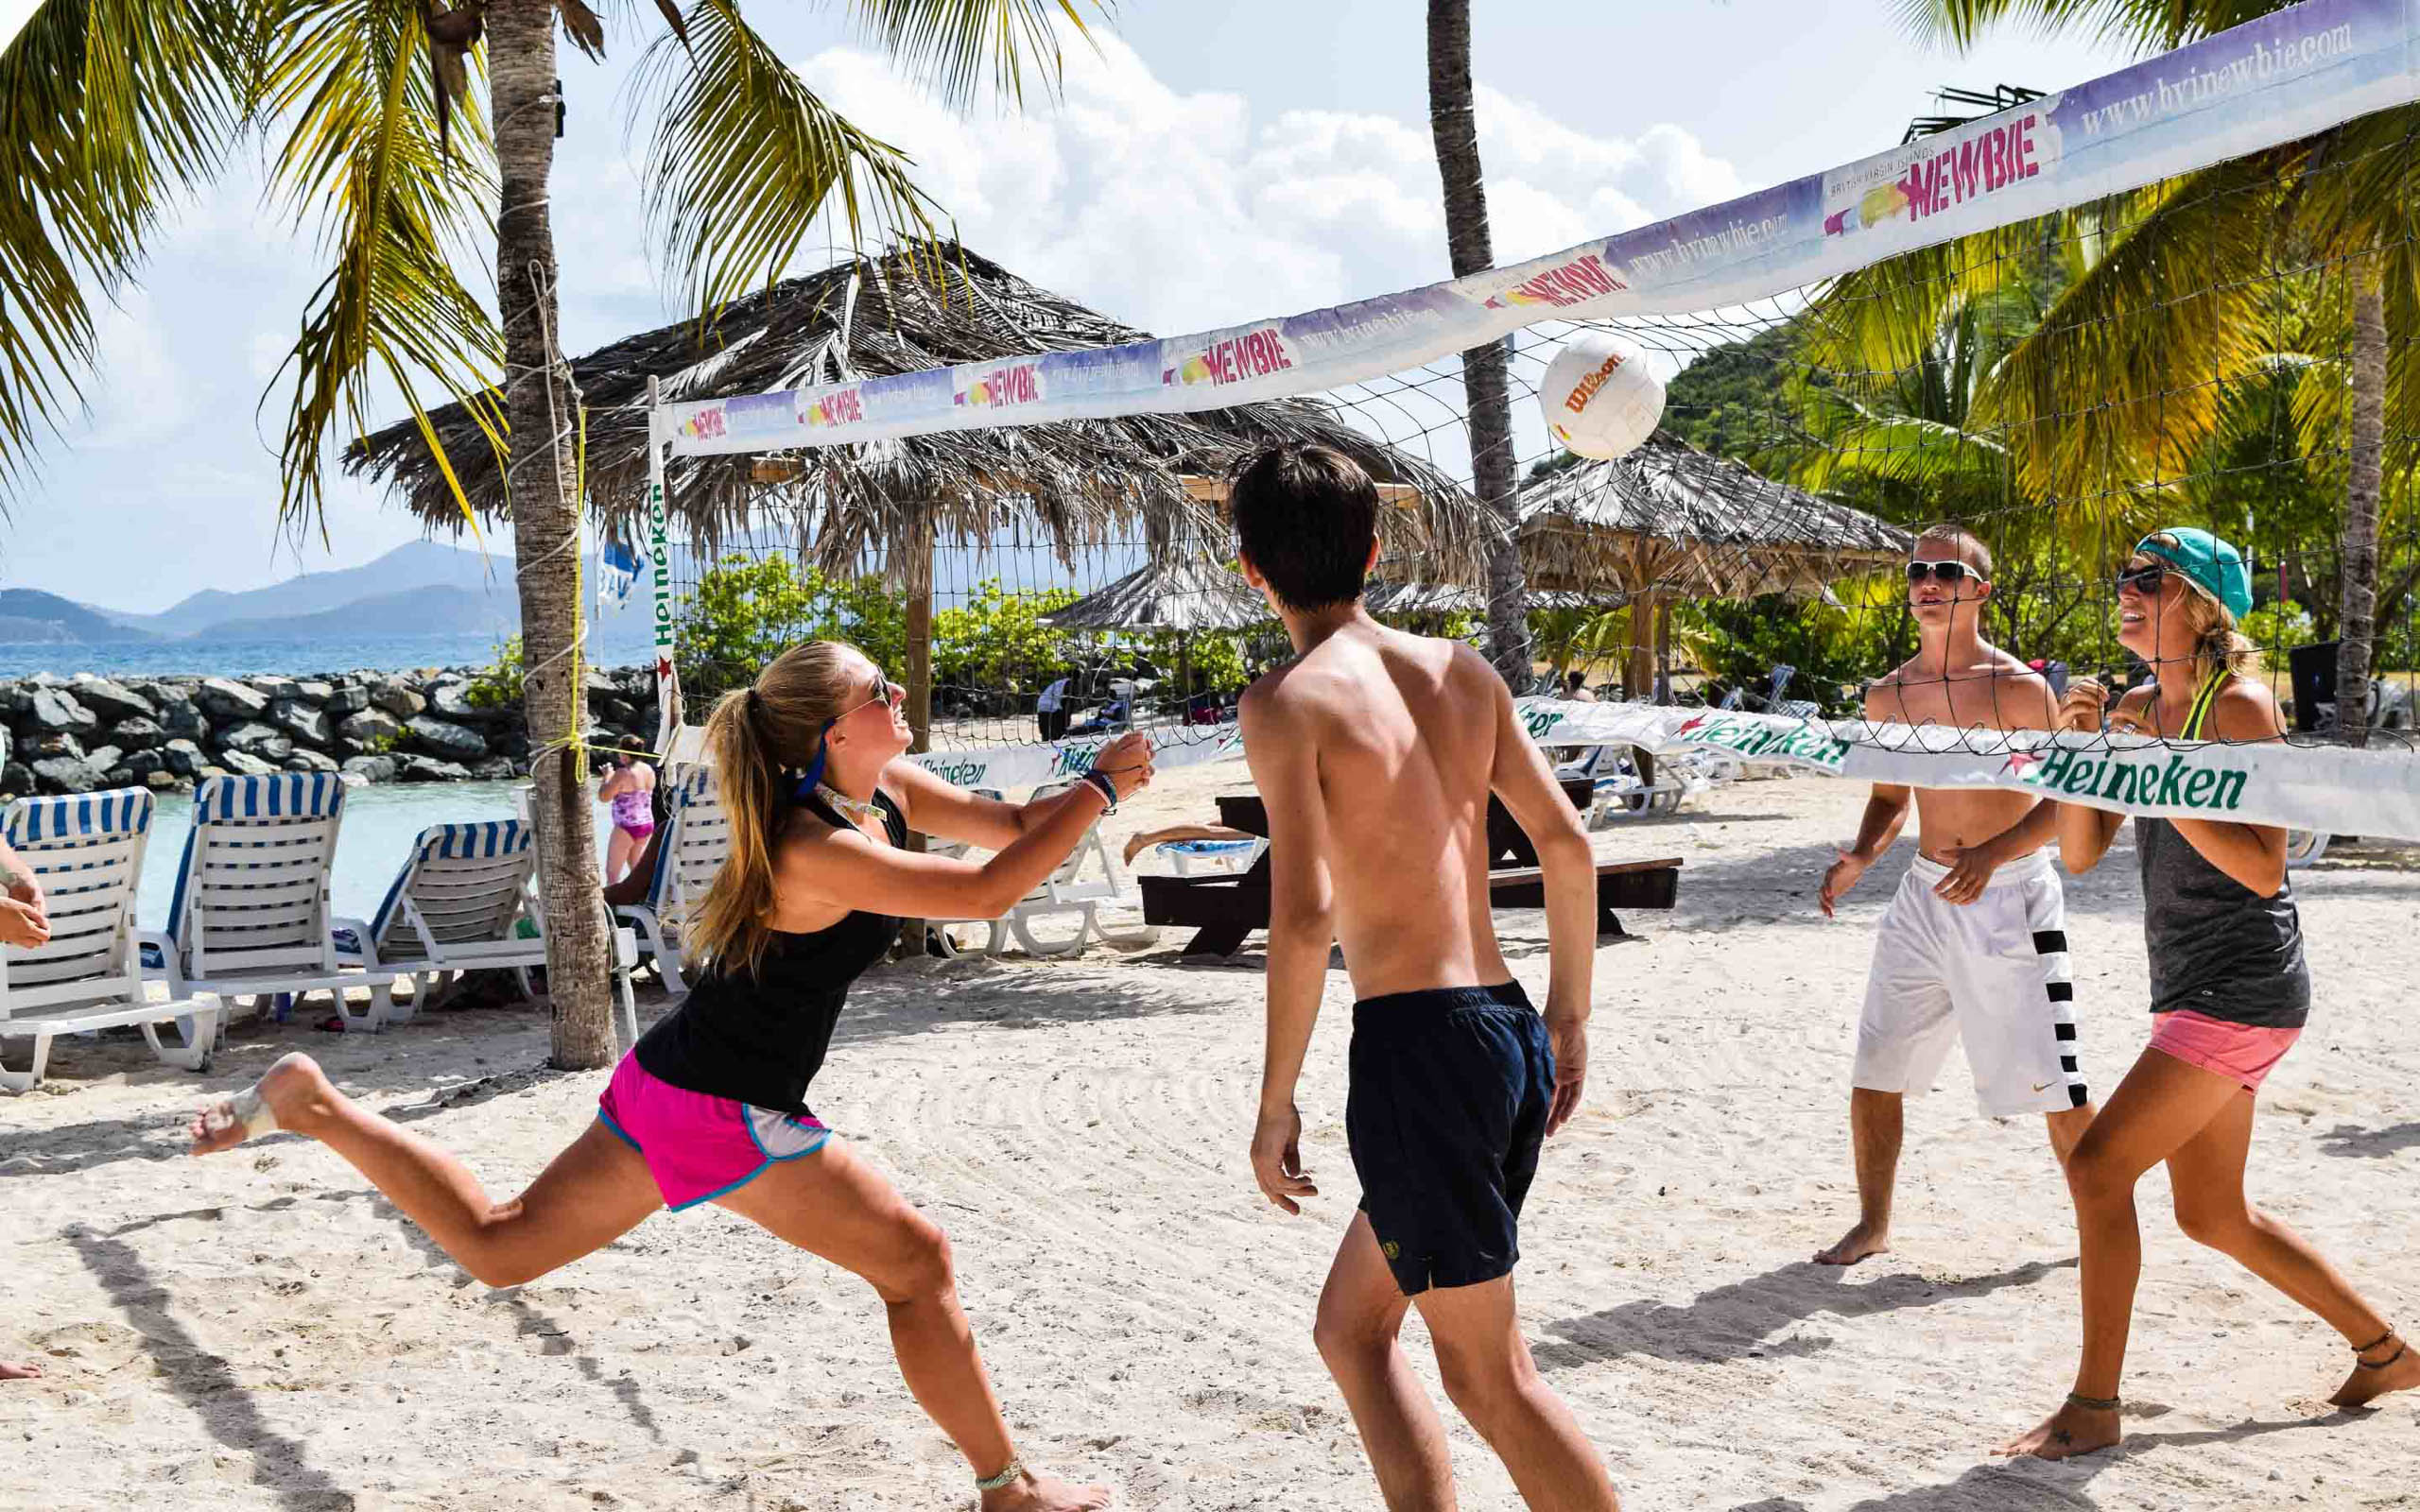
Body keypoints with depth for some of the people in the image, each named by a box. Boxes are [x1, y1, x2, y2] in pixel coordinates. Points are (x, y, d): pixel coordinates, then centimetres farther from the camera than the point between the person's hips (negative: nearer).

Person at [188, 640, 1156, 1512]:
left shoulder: (891, 791, 1)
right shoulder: (817, 851, -26)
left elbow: (1012, 825, 9)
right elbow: (986, 893, -30)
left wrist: (1095, 783, -9)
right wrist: (1100, 791, -24)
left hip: (670, 1082, 9)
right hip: (722, 1114, -9)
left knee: (496, 1247, 22)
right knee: (917, 1264, 1)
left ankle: (310, 1102, 19)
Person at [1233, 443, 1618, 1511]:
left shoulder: (1290, 700, -8)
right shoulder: (1459, 669, 11)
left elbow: (1304, 914, -17)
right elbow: (1566, 842, 10)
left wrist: (1274, 1105, -10)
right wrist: (1568, 1015, 20)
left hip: (1416, 1044, -7)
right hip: (1507, 1031, 8)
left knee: (1489, 1376, 4)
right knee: (1350, 1327, 21)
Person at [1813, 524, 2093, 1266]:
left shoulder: (2019, 687, -10)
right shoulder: (1888, 696, 5)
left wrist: (1993, 852, -23)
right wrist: (1860, 857, -1)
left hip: (2009, 896, -5)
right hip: (1924, 895, 5)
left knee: (2052, 1083, -2)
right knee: (1874, 1072, 6)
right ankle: (1873, 1225, 22)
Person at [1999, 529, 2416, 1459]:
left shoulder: (2240, 705, -13)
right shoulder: (2138, 711, 10)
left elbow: (2264, 869, -20)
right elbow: (2080, 854, 8)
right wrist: (2079, 748, -5)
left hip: (2243, 988, -9)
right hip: (2190, 990, 9)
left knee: (2098, 1167, -14)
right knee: (2213, 1218, 16)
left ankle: (2095, 1406, -4)